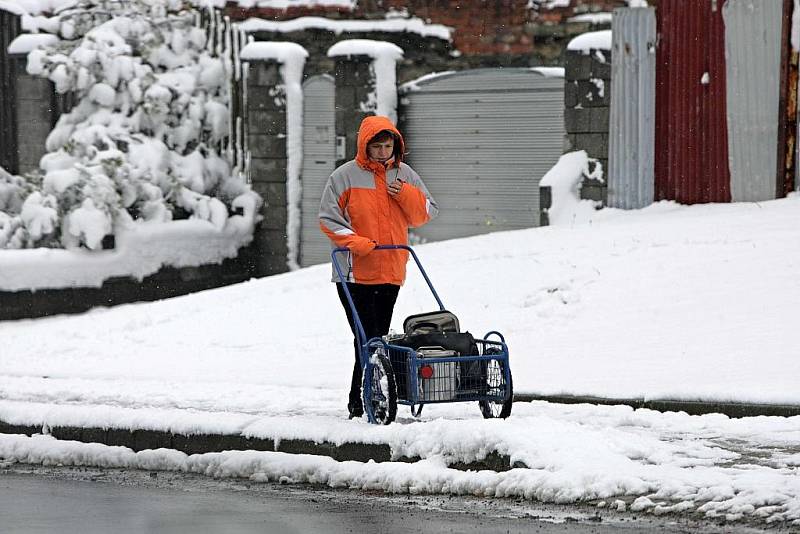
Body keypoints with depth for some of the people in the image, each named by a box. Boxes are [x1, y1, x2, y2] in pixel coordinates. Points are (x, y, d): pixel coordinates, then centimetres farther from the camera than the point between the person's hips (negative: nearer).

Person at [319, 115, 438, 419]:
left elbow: (426, 214, 11)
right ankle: (360, 404, -10)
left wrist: (406, 196, -8)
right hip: (355, 271, -5)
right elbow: (328, 217, -3)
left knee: (378, 338, 9)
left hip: (390, 273, 5)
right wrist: (354, 241, -18)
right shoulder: (346, 176, -3)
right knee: (367, 339, -12)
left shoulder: (404, 175, 10)